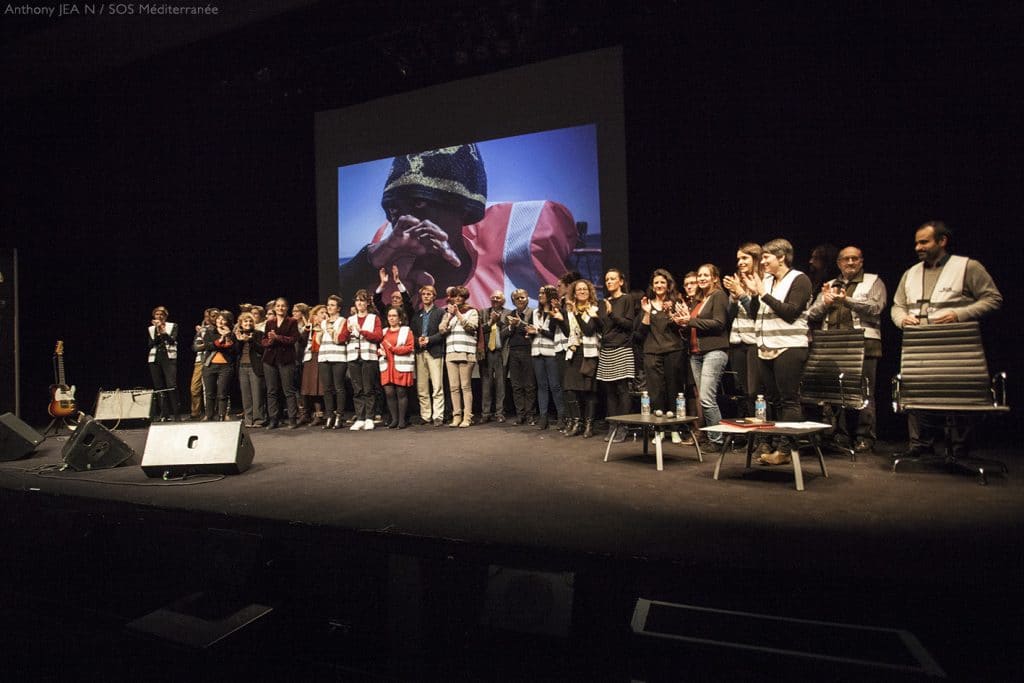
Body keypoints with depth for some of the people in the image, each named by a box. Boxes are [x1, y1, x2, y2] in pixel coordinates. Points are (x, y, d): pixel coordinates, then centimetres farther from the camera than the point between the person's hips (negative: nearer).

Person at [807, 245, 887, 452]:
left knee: (864, 393, -5)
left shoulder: (873, 282, 11)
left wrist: (847, 300, -19)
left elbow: (875, 307, -7)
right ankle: (839, 435, 12)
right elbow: (811, 315, 14)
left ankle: (864, 438, 2)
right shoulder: (829, 285, 22)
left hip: (863, 345, -4)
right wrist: (825, 303, -5)